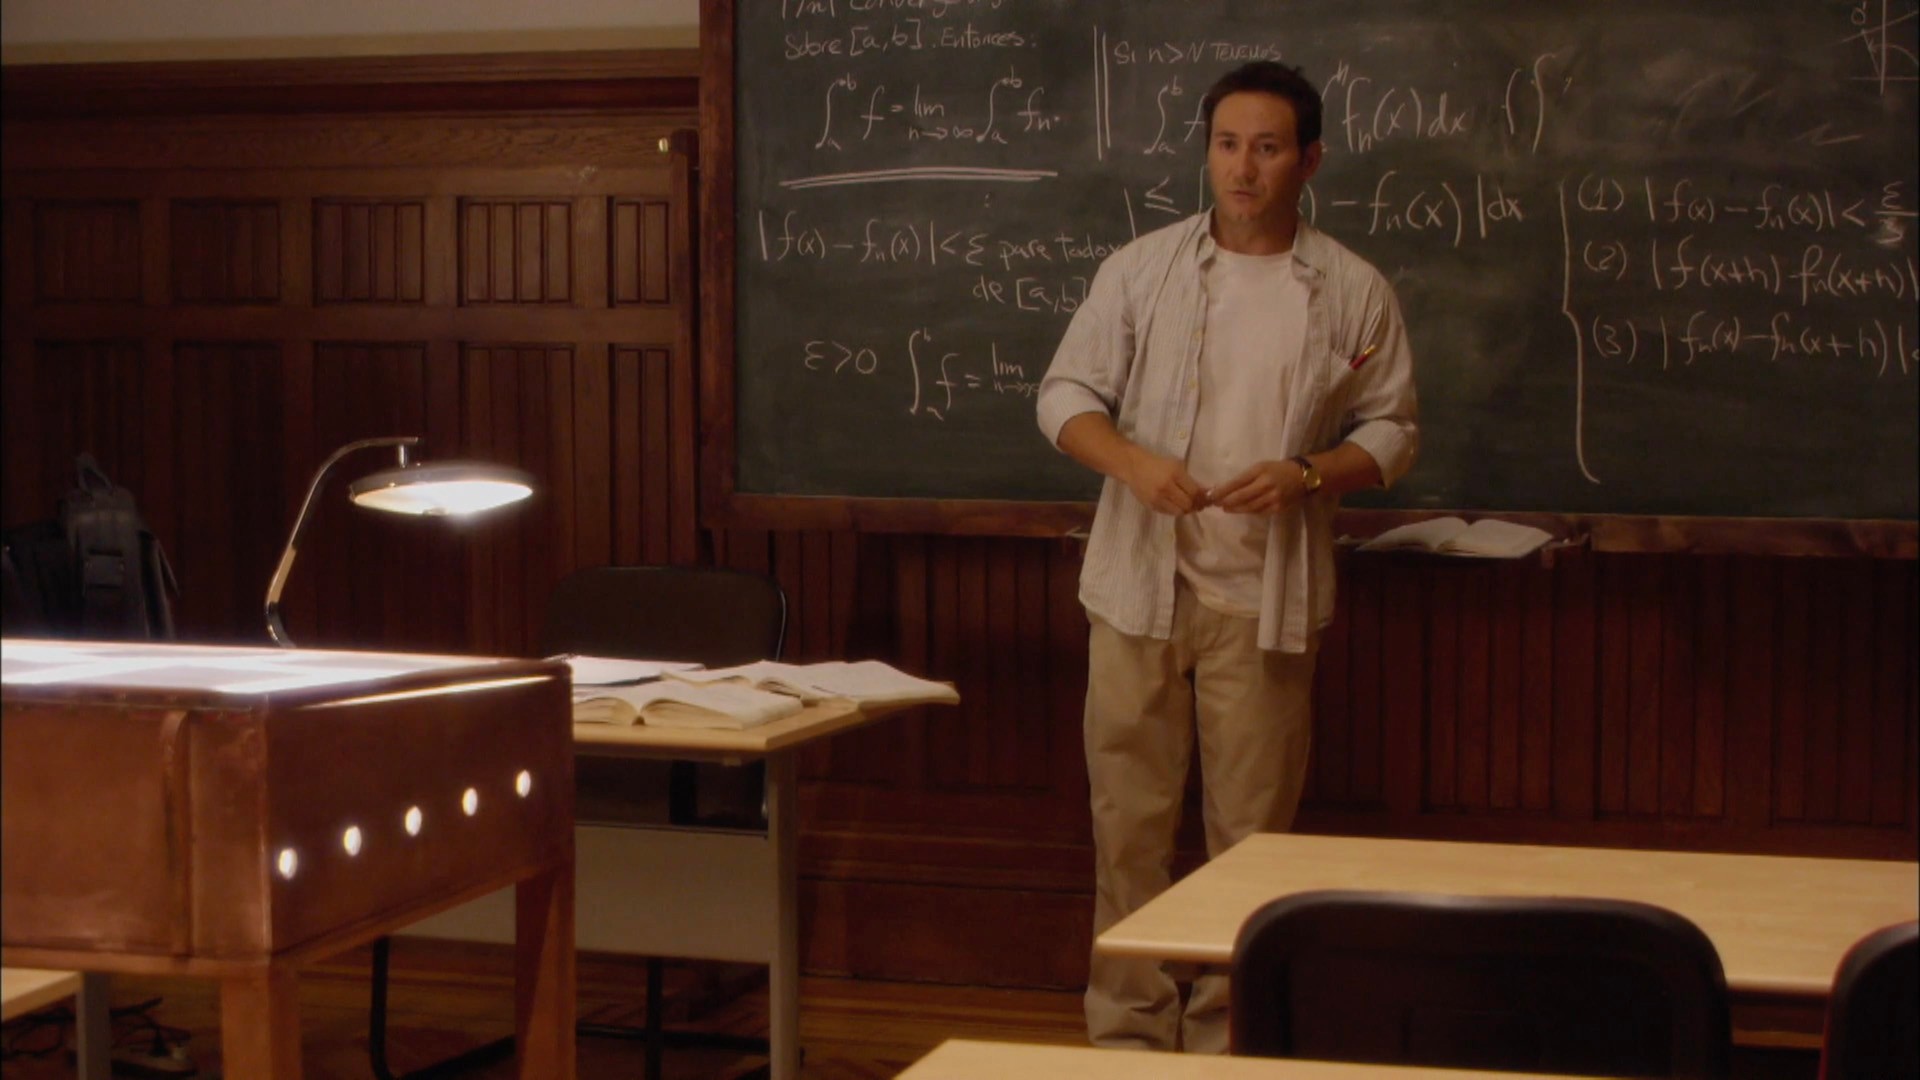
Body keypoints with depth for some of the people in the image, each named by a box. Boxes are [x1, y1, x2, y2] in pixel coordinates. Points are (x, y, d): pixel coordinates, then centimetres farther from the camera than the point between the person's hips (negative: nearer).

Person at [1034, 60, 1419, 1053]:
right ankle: (1128, 1024, 18)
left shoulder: (1354, 292, 2)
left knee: (1250, 825, 5)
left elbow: (1391, 430, 5)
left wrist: (1307, 475, -14)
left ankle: (1230, 1031, 18)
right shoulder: (1140, 269, 3)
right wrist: (1133, 461, -16)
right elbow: (1066, 394, 3)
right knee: (1129, 815, 6)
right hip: (1140, 583, 1)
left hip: (1265, 594, 0)